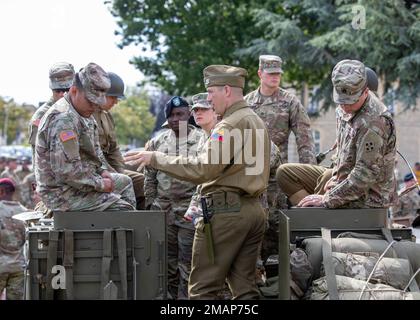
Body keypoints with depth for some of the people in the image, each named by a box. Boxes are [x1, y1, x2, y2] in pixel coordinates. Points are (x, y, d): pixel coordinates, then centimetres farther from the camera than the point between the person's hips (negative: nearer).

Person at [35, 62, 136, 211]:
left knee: (124, 182, 22)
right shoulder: (63, 119, -25)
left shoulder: (84, 114, 9)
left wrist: (102, 171, 6)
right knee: (121, 206, -16)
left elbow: (94, 149, 25)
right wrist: (100, 184, -19)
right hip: (63, 194, -11)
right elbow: (66, 171, -30)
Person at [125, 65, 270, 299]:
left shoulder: (231, 125, -13)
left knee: (203, 289, -4)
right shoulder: (258, 122, 17)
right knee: (245, 288, 9)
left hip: (225, 210, -9)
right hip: (254, 209, 9)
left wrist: (156, 159, -15)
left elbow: (203, 169, -21)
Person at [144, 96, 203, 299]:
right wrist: (150, 206, 8)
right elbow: (149, 178, 13)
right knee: (167, 262, 10)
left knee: (187, 263, 1)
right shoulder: (157, 142, 9)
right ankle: (172, 295, 21)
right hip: (163, 211, 4)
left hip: (190, 212, -4)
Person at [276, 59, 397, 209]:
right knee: (285, 173, 8)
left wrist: (327, 200, -23)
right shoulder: (346, 107, 2)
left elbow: (366, 175, -28)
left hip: (364, 199, -10)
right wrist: (336, 177, 4)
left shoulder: (374, 123, -27)